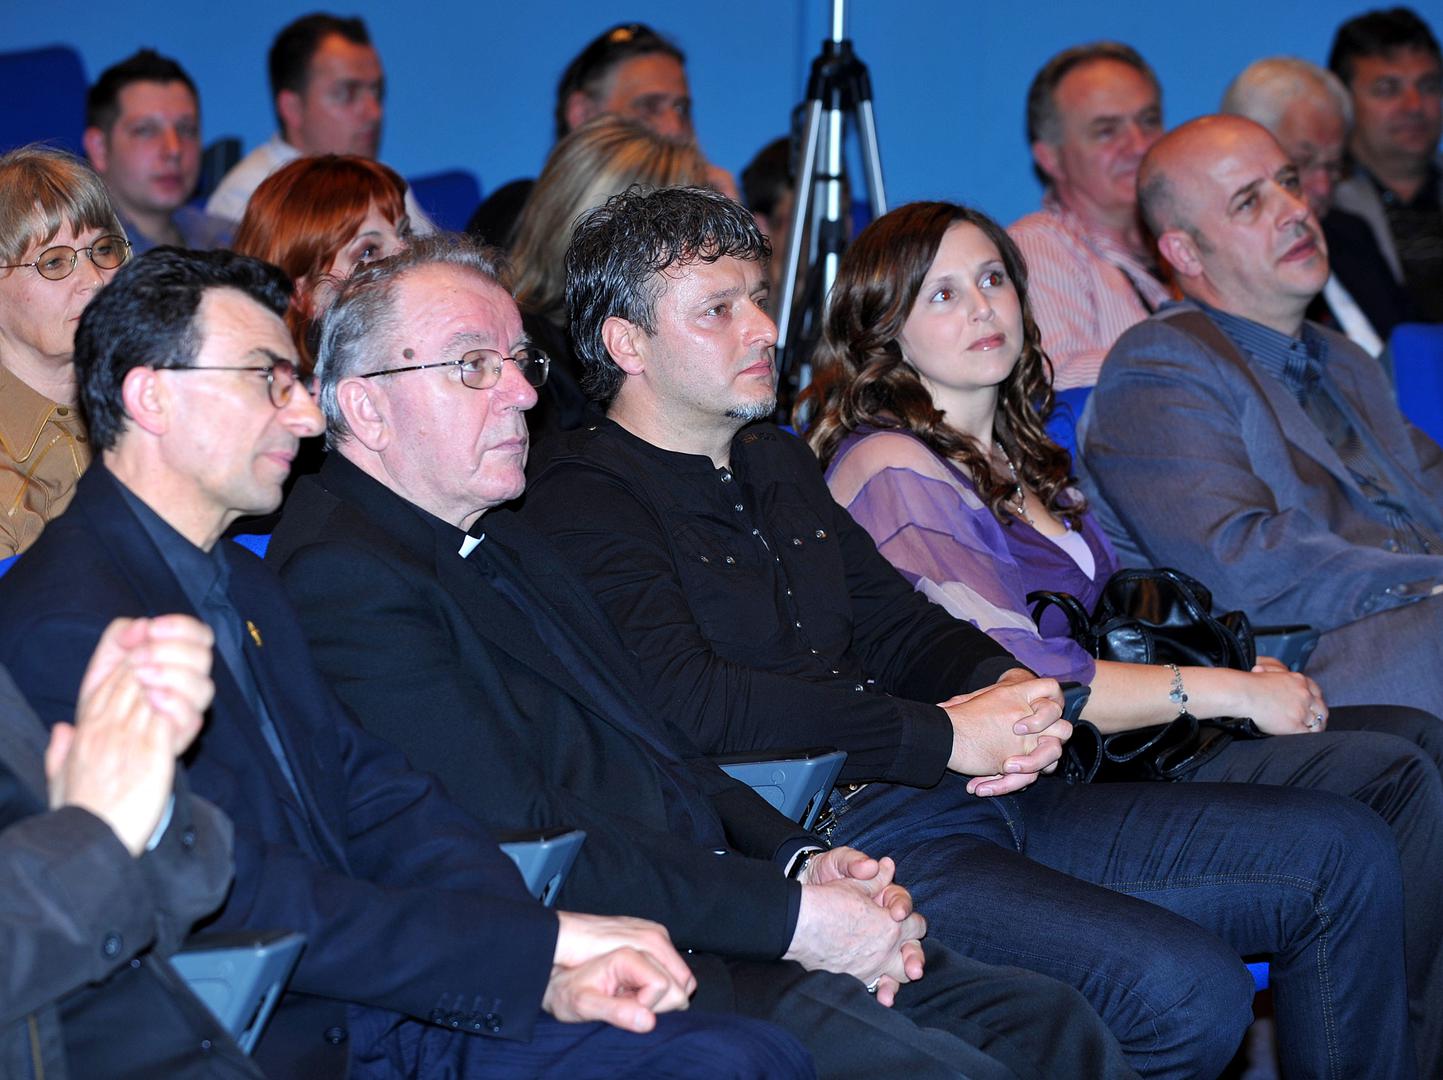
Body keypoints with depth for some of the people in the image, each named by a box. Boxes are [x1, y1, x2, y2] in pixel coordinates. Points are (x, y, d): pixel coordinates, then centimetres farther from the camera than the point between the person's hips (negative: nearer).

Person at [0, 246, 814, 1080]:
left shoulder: (243, 584, 18)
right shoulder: (68, 627, -14)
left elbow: (381, 804, 10)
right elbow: (242, 902, -20)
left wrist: (550, 973, -7)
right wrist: (546, 940, -18)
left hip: (366, 1011, 9)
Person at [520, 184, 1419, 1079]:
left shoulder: (779, 466, 22)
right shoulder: (584, 507, -7)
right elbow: (686, 702, -21)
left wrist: (1010, 691, 1)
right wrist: (942, 737, -17)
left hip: (964, 800, 10)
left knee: (1342, 848, 2)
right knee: (1187, 990, -29)